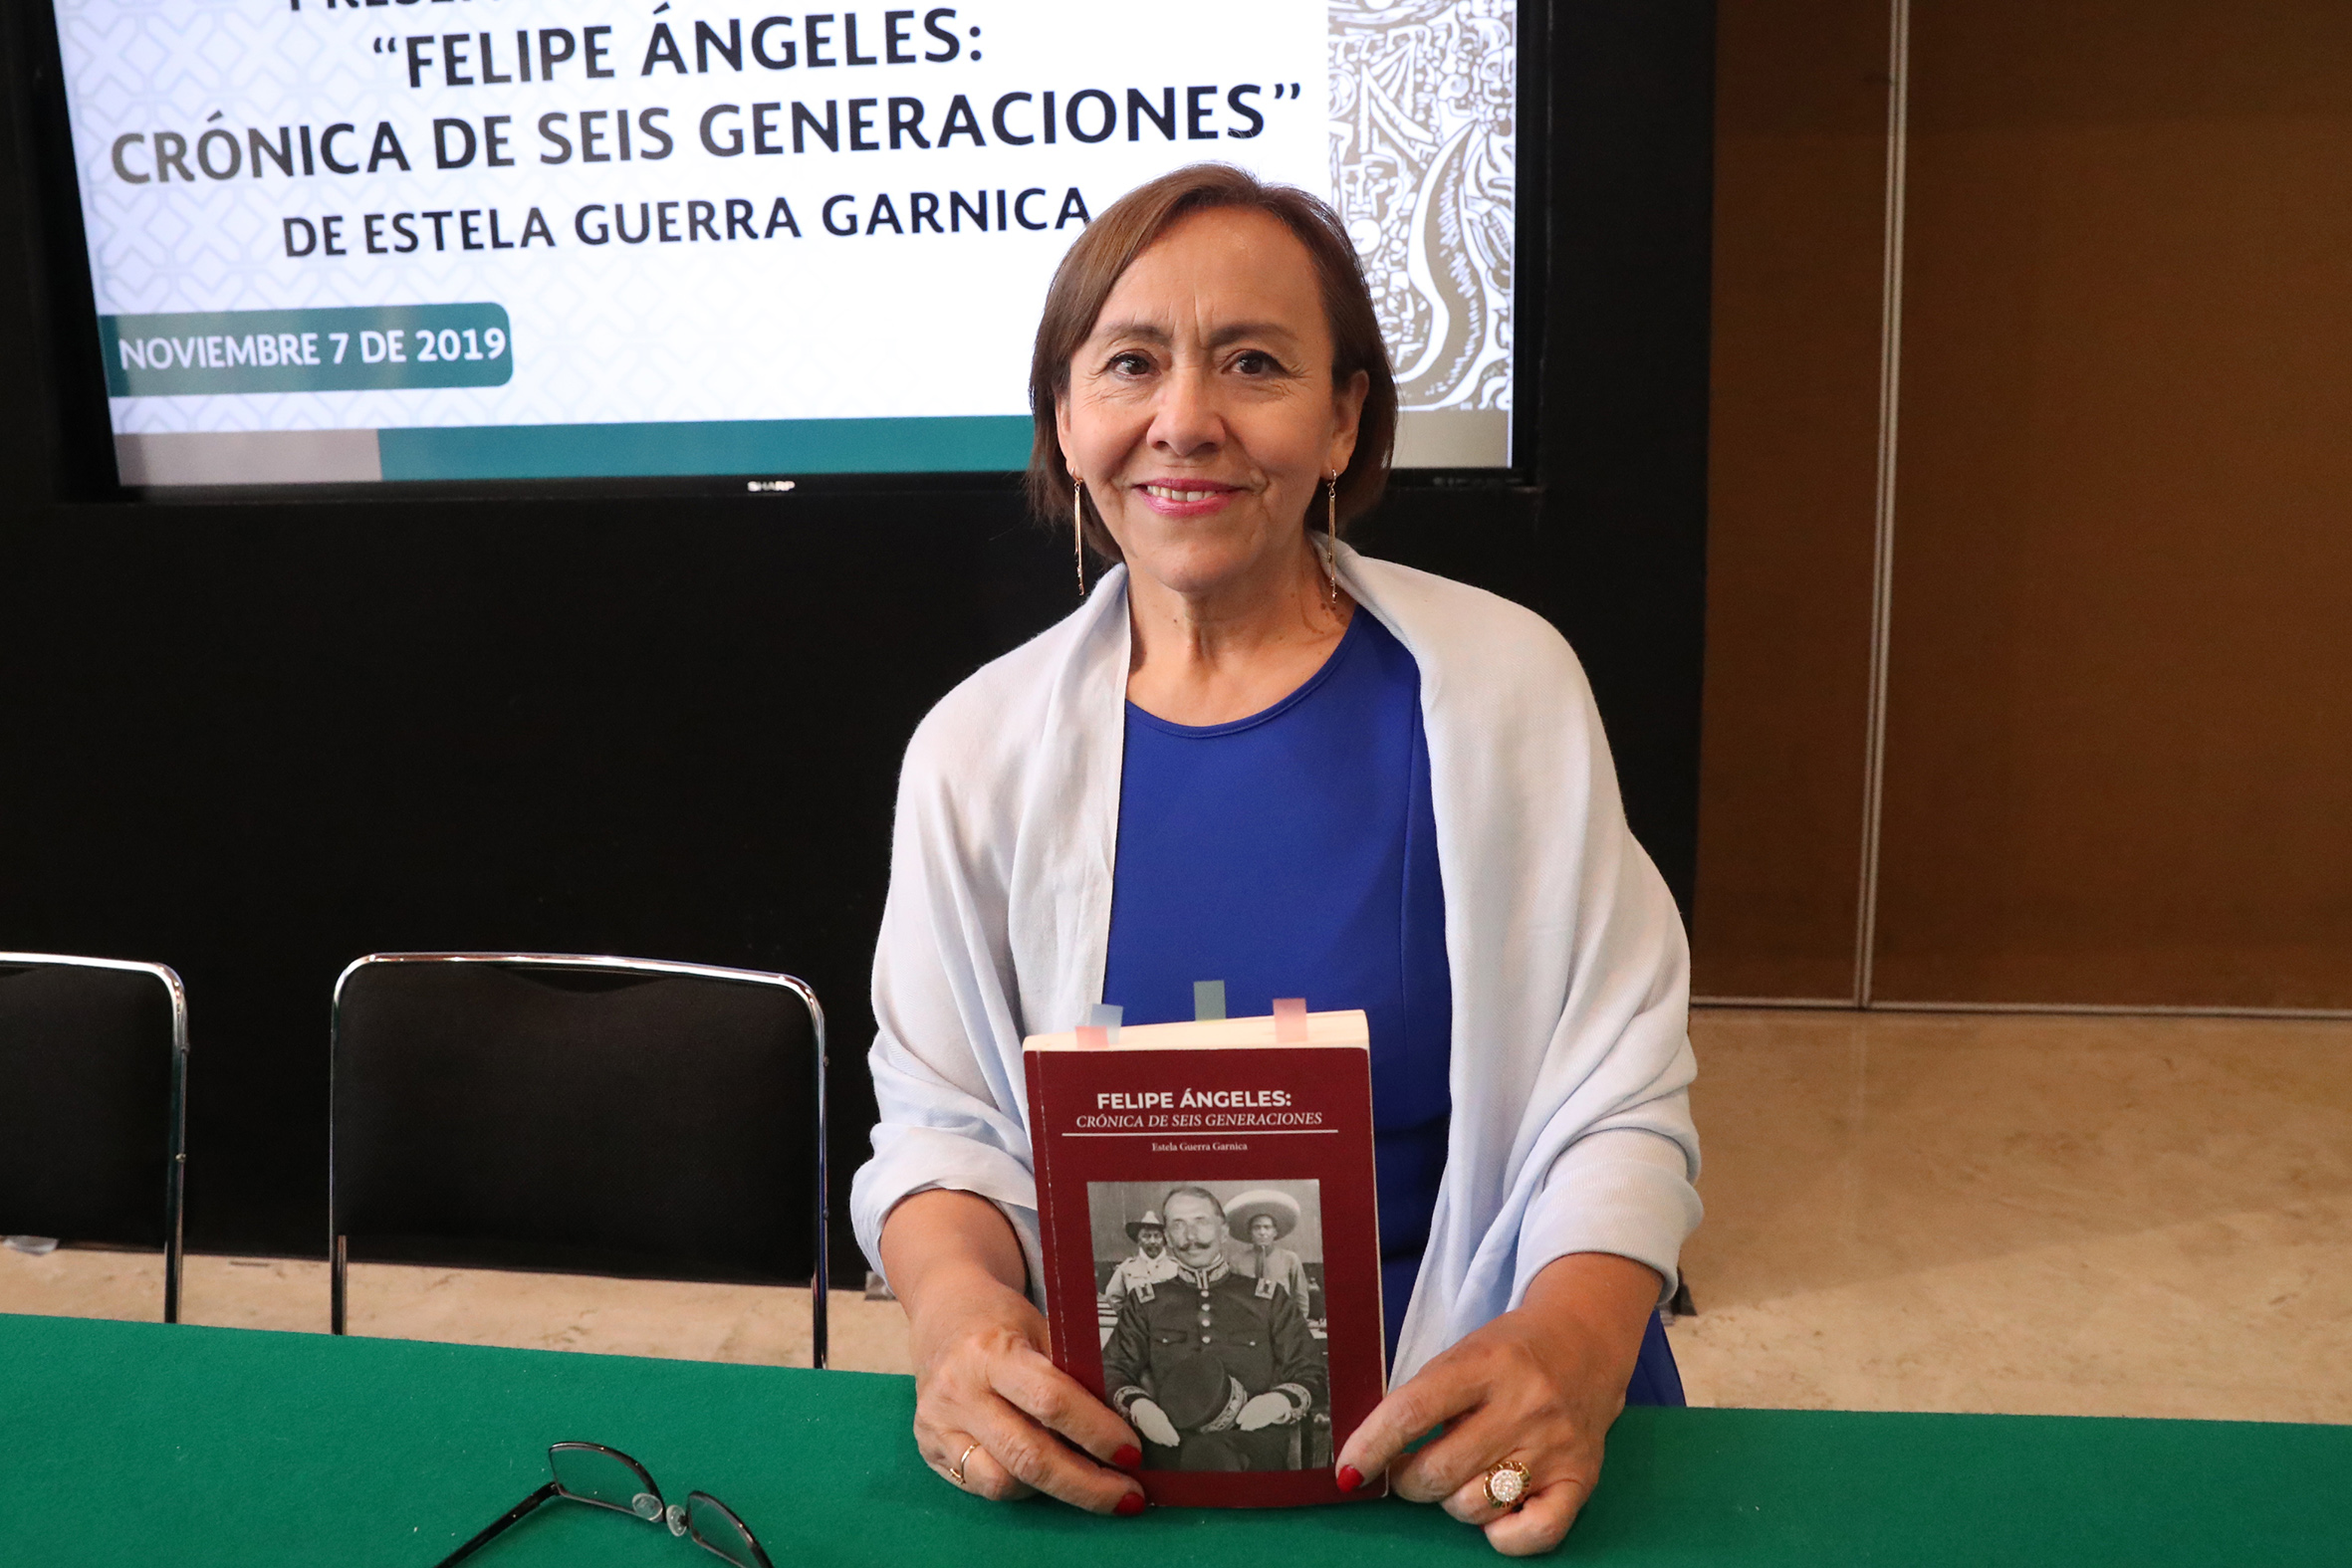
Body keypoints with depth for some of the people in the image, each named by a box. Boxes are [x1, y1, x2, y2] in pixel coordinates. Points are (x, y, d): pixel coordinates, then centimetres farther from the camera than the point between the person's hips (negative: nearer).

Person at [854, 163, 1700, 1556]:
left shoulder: (1502, 683, -1)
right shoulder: (976, 750, 3)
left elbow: (1618, 1102, -2)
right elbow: (943, 1122, 6)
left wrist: (1572, 1346, -20)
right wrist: (957, 1306, -15)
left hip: (1468, 1440, -1)